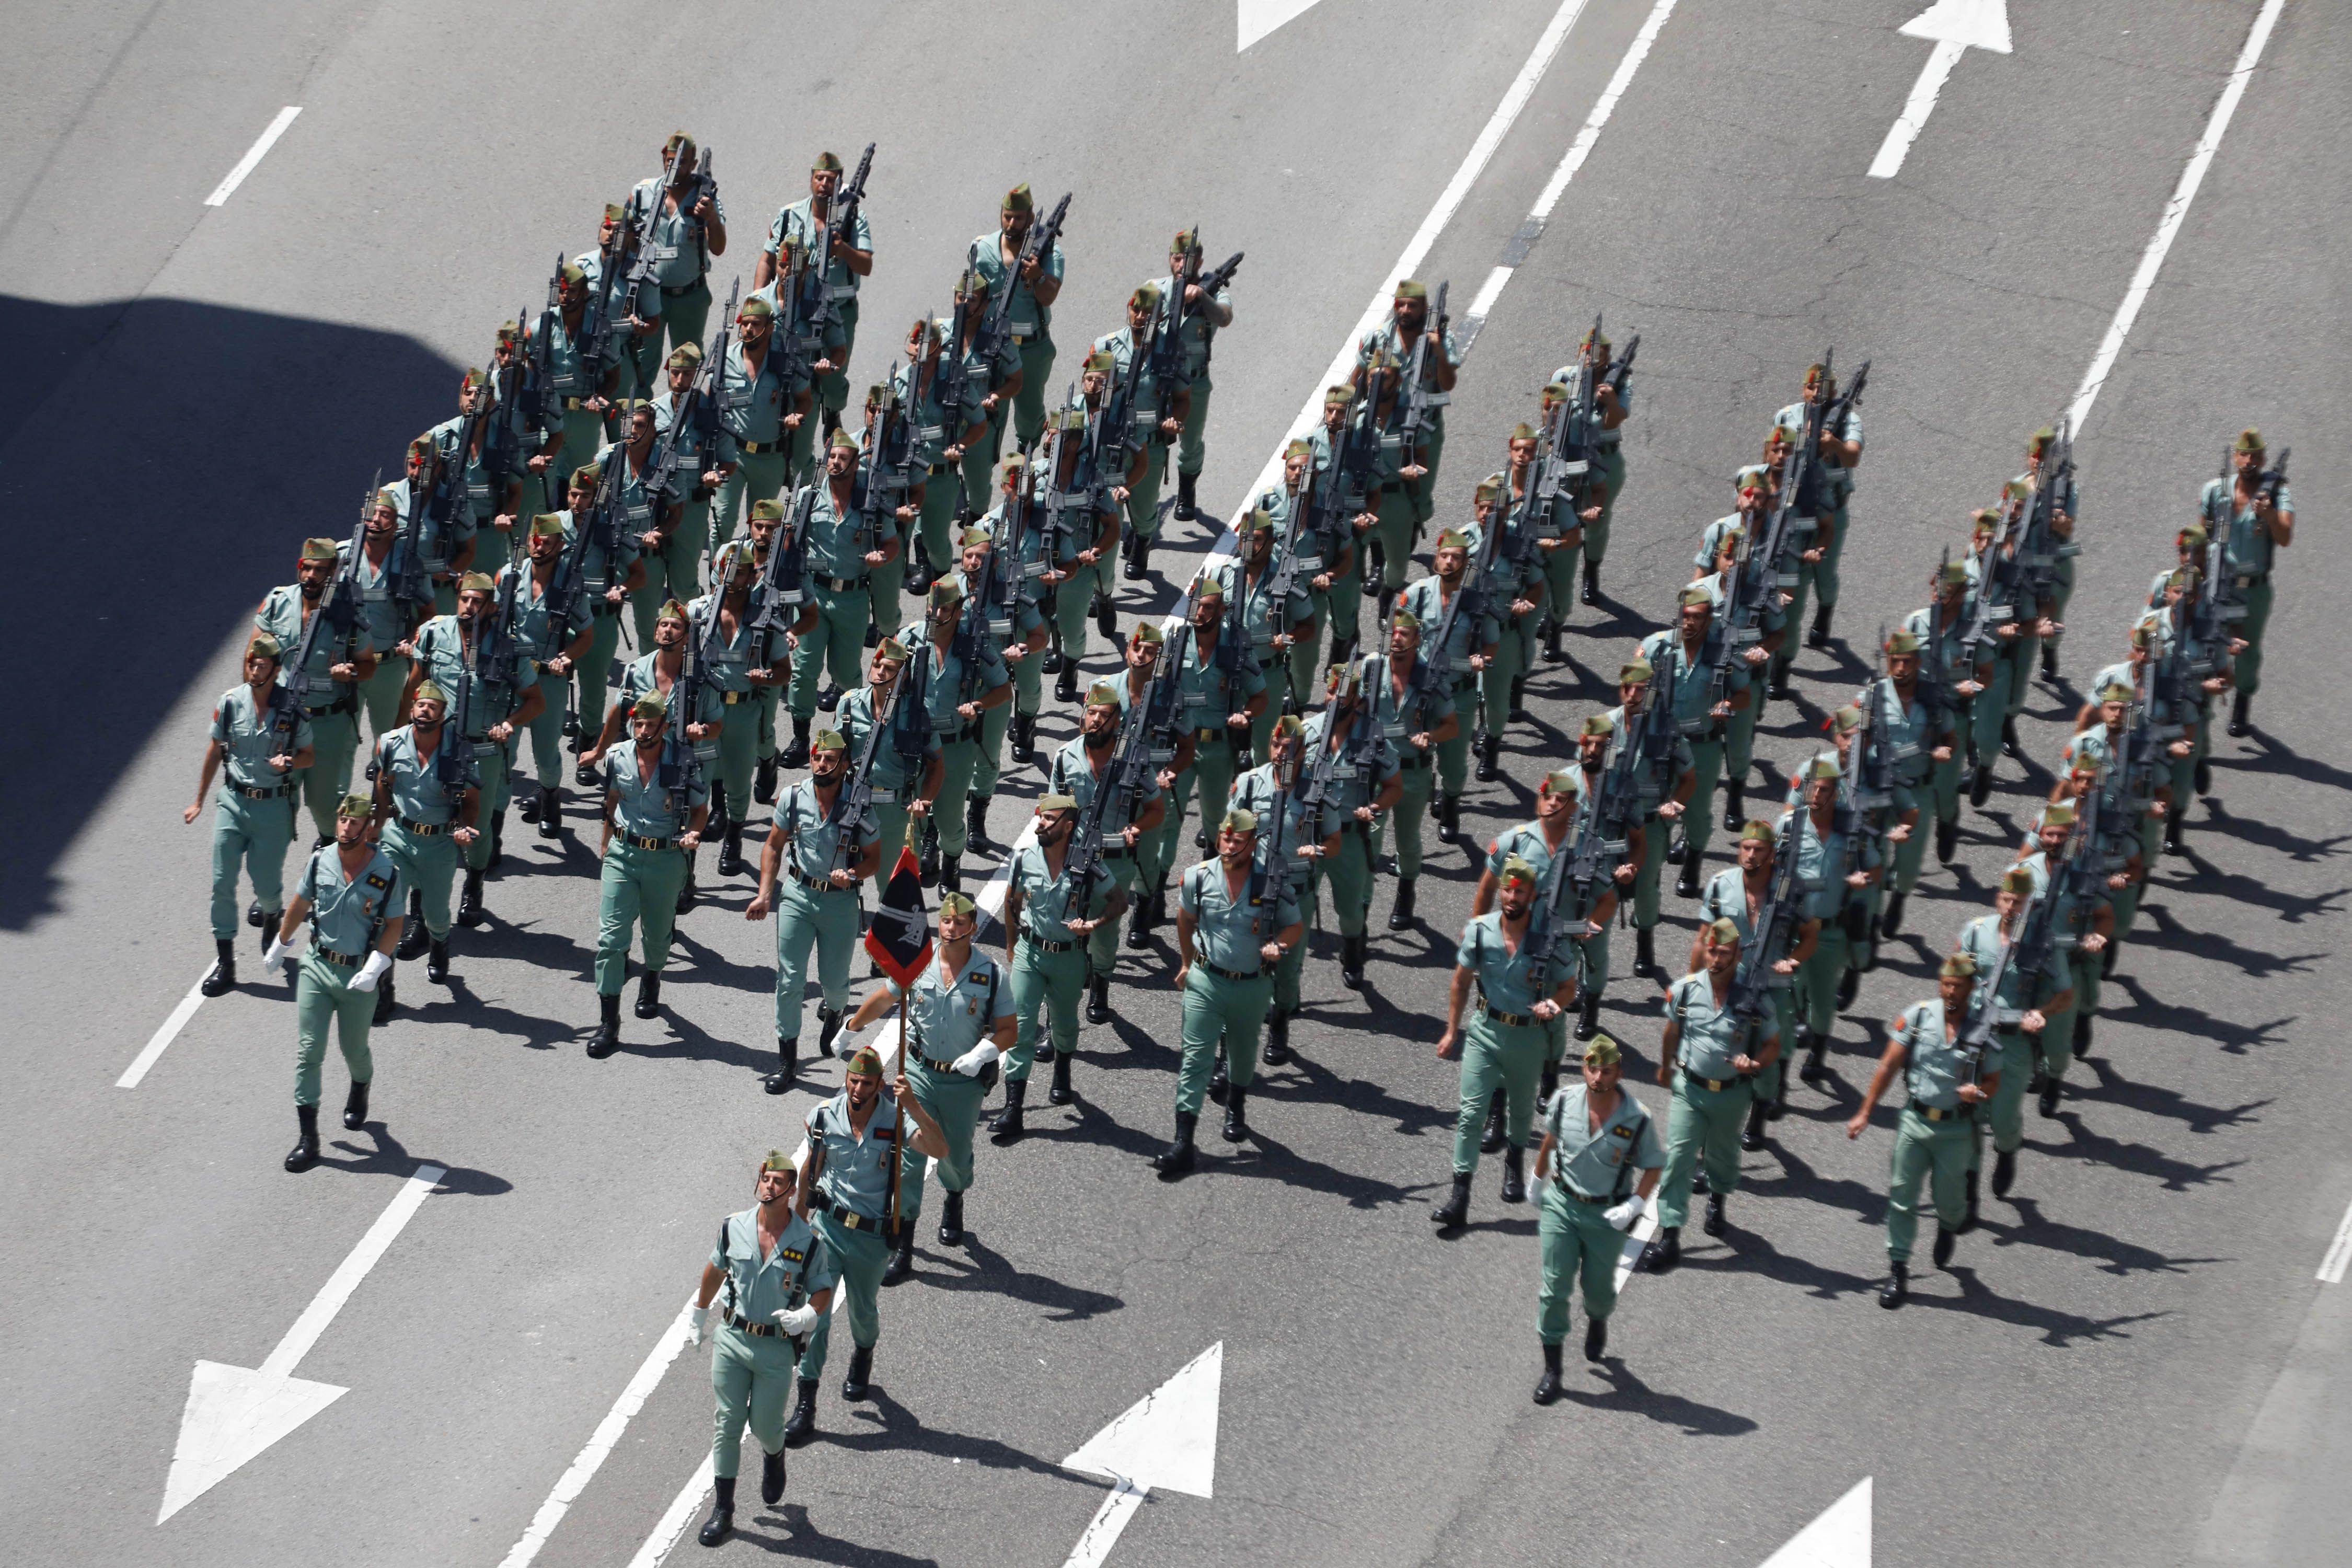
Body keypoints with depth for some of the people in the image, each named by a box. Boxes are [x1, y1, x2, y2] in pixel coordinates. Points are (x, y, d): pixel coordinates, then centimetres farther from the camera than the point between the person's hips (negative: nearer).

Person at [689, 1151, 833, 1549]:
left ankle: (774, 1458, 46)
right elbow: (715, 1270, 13)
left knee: (765, 1426, 9)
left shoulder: (808, 1242, -12)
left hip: (777, 1347, -2)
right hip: (731, 1338, 2)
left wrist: (806, 1315, -22)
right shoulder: (733, 1228, -5)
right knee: (727, 1424, 3)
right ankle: (723, 1509, 10)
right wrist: (700, 1314, 24)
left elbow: (823, 1292, -1)